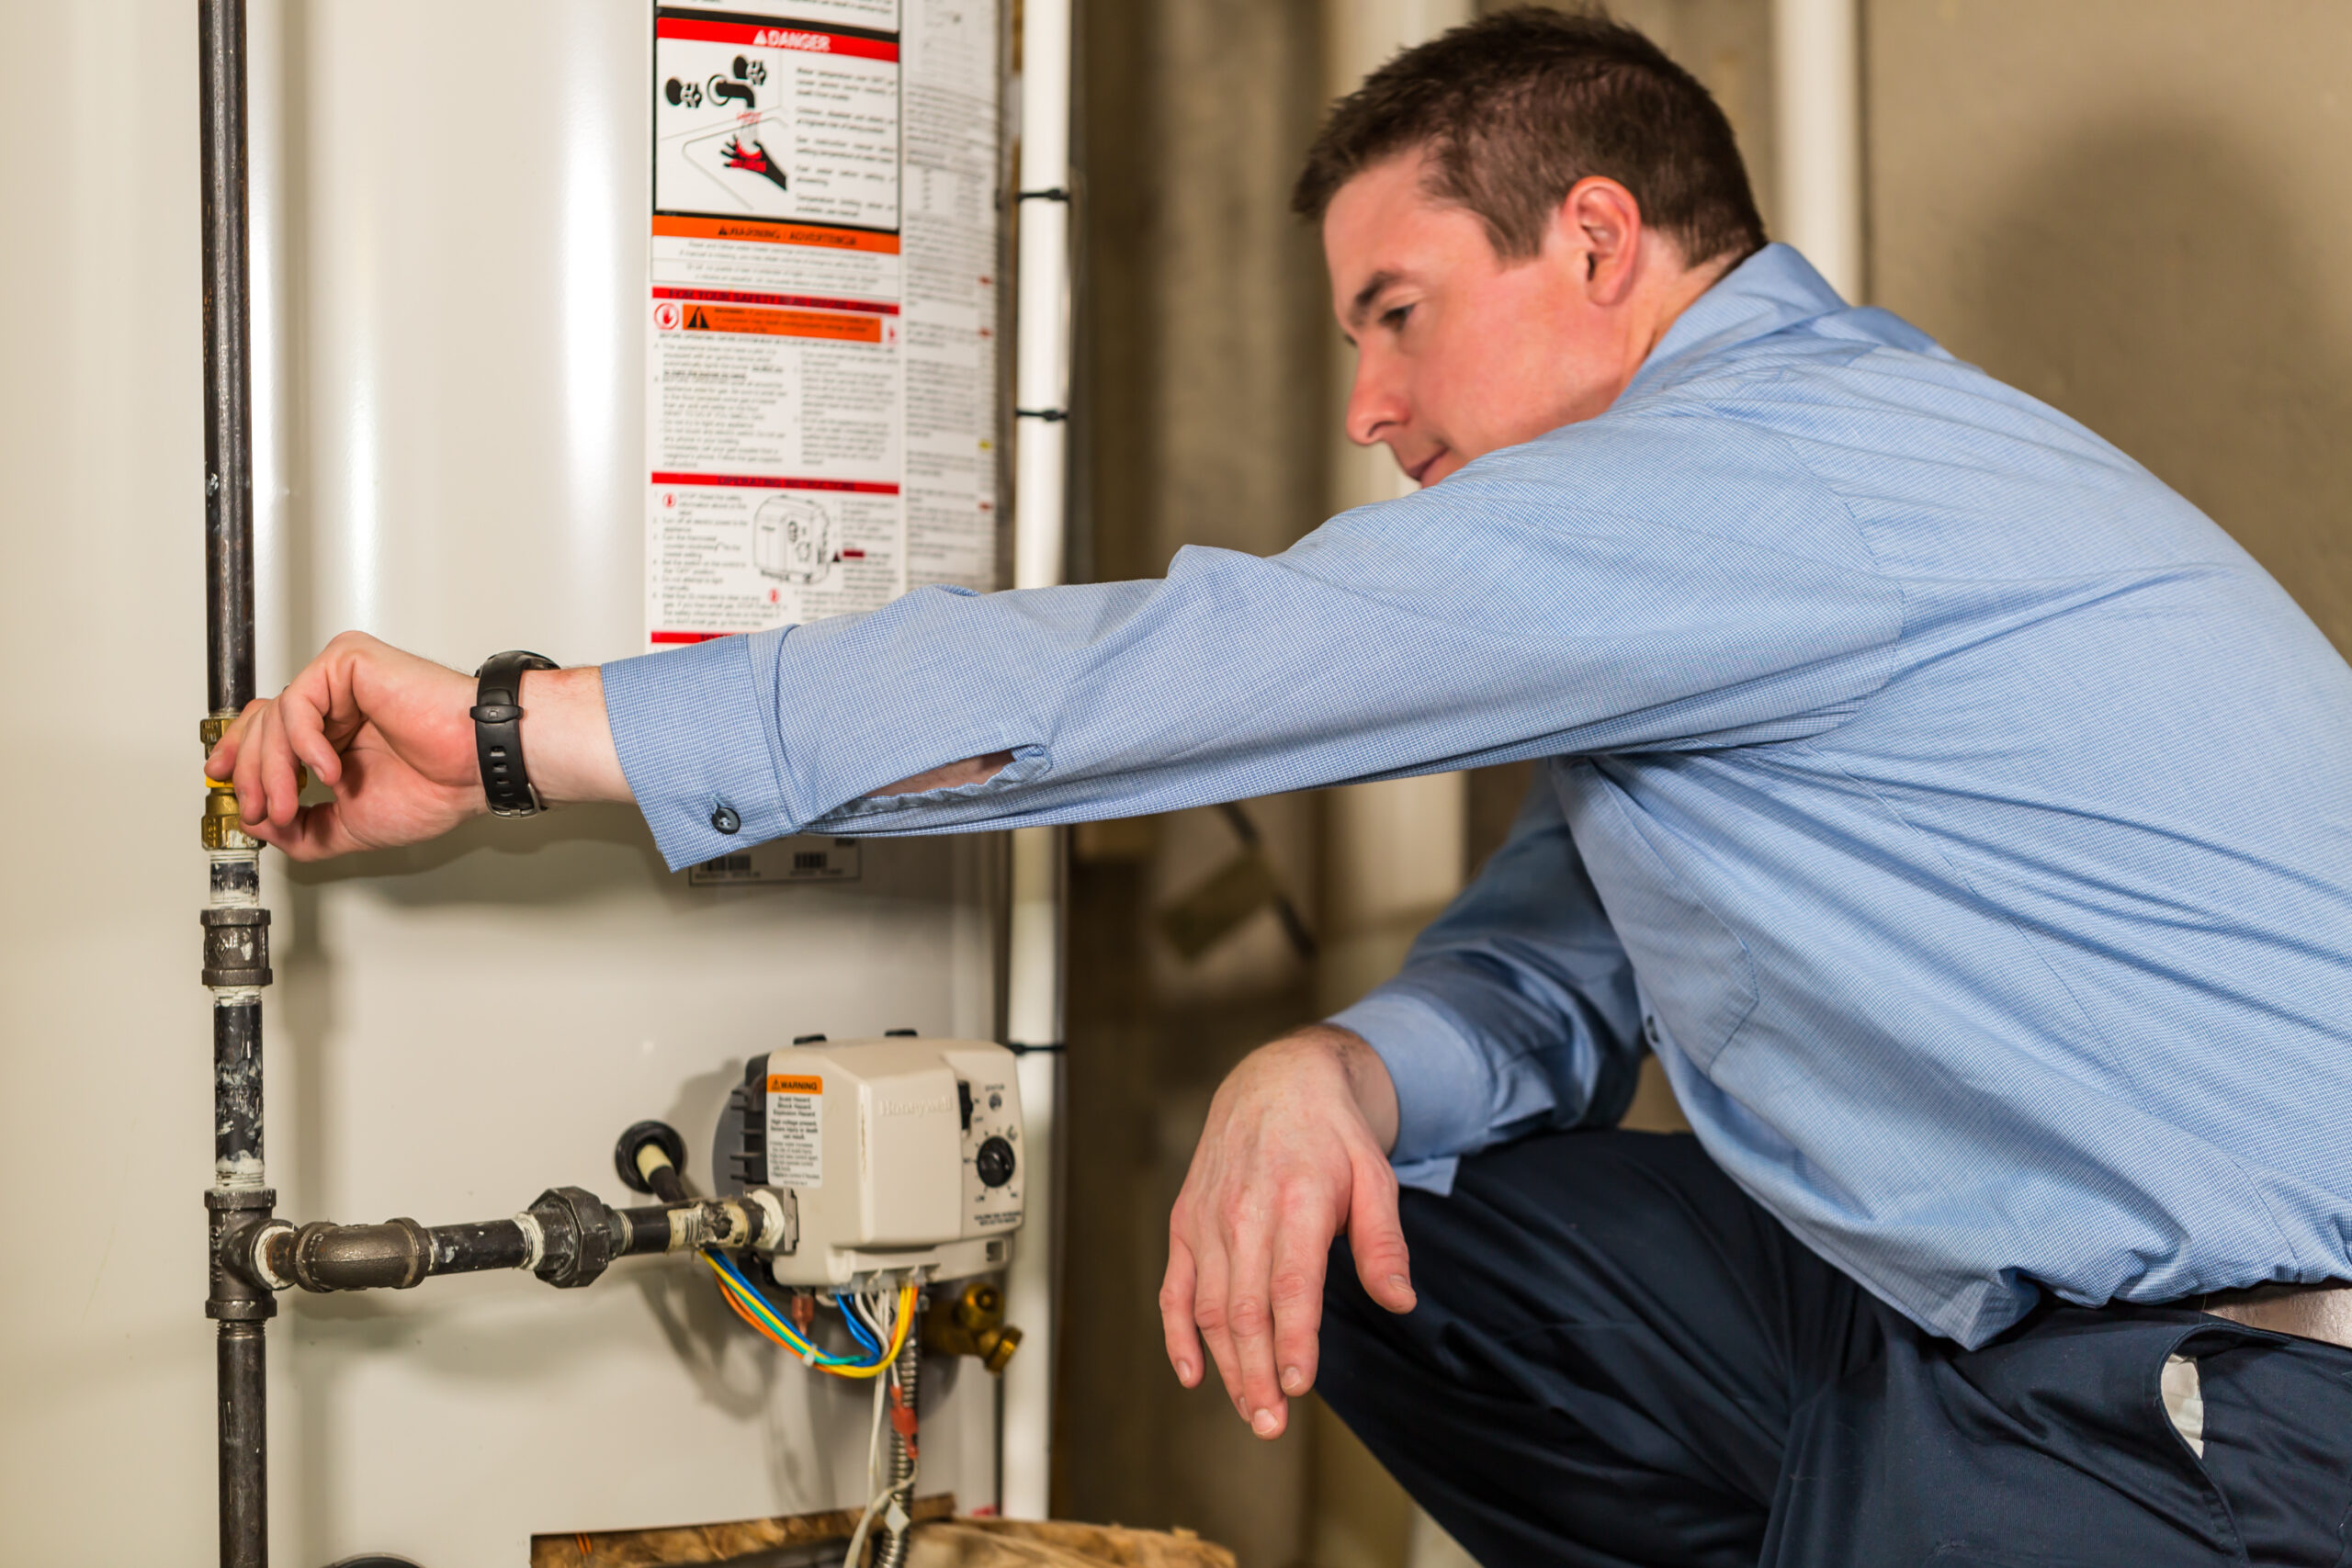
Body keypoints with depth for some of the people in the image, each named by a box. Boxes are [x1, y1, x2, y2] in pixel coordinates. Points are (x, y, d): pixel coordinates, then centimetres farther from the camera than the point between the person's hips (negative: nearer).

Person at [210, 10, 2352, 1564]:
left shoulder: (1776, 468, -17)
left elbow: (1162, 674, -21)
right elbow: (1550, 973, 13)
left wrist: (528, 725, -18)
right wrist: (1337, 1075, -11)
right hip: (1993, 1300, 10)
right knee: (1362, 1222, 6)